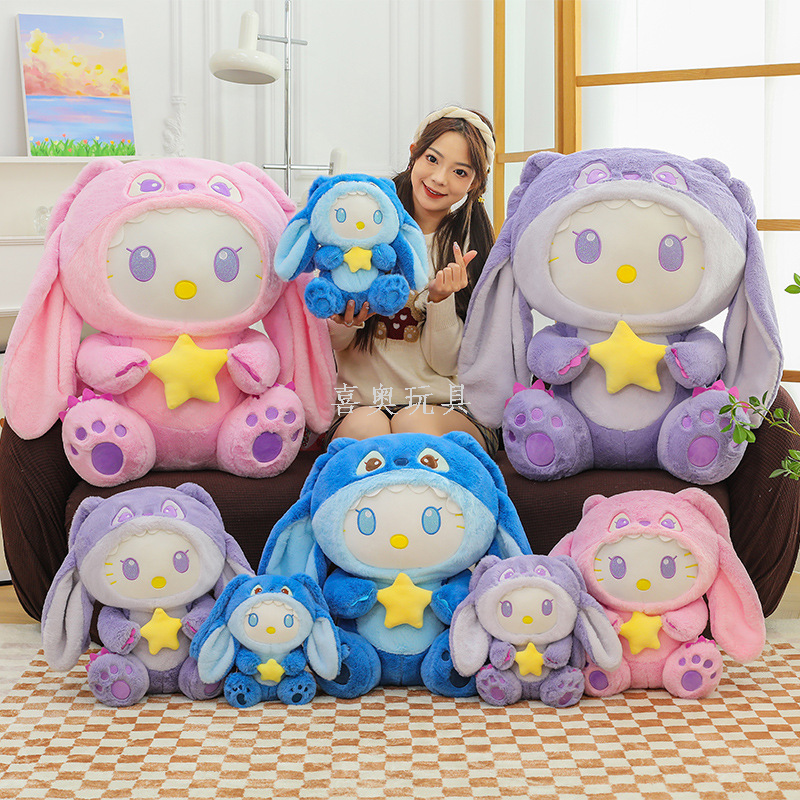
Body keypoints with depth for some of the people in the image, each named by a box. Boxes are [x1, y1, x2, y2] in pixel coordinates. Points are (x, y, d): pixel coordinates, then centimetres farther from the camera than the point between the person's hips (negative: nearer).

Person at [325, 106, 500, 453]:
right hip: (359, 405, 0)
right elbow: (329, 341, 7)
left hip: (447, 409, 0)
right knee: (366, 426, -34)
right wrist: (346, 324, -16)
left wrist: (441, 297, -18)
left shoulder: (471, 246, 3)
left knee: (414, 421, -34)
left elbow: (444, 362, -1)